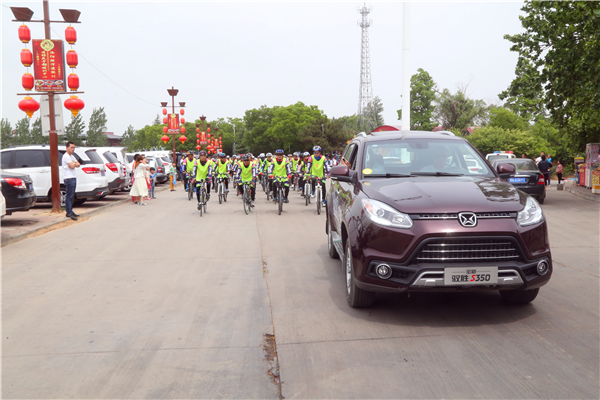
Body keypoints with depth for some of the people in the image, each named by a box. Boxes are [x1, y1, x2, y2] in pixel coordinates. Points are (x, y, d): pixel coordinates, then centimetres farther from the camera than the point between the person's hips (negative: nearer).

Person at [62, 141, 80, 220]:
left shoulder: (71, 156, 20)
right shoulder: (66, 156, -10)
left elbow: (78, 165, 13)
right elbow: (72, 166, -18)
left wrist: (74, 163, -7)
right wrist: (74, 163, 3)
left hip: (73, 178, 10)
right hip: (69, 178, -10)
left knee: (71, 196, 12)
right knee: (69, 196, -10)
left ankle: (70, 211, 17)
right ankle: (69, 213, -11)